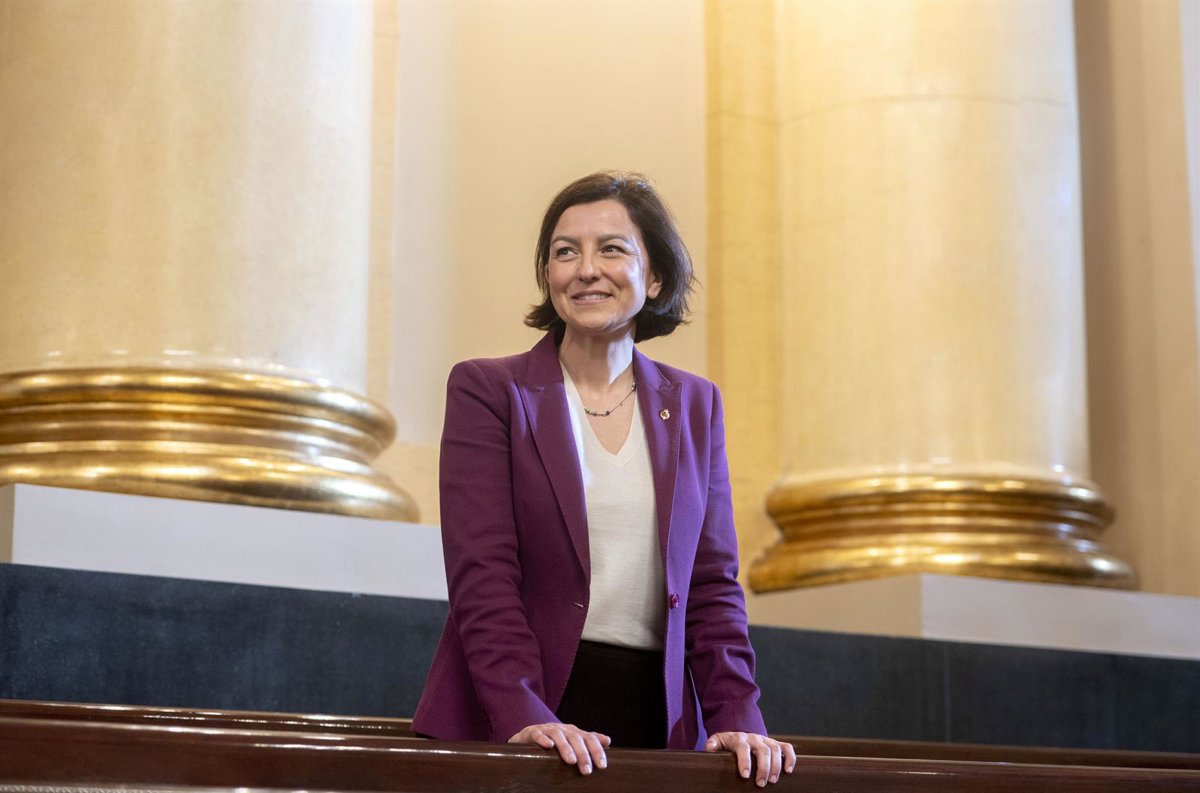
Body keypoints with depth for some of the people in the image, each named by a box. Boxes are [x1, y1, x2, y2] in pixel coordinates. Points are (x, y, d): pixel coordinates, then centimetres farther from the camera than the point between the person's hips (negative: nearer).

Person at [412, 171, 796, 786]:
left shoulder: (695, 406, 12)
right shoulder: (486, 389, 1)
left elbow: (712, 584, 9)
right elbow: (481, 574, -9)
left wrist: (737, 717, -5)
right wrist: (524, 715, -21)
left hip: (658, 722, 3)